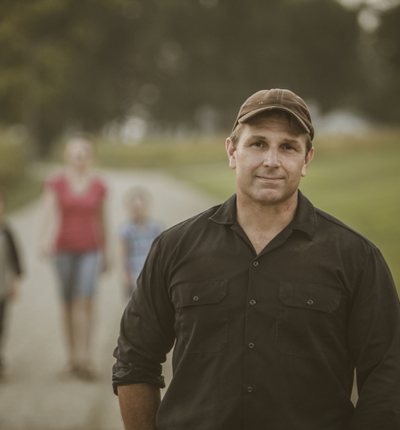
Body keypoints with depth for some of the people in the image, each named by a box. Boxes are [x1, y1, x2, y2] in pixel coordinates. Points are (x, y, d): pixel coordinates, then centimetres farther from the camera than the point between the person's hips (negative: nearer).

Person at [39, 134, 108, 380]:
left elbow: (102, 219, 9)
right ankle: (72, 357, 18)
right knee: (68, 303, 7)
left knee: (86, 301, -15)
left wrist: (105, 254, 13)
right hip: (64, 249, 0)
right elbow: (50, 214, -14)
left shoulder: (99, 185, 1)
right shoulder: (56, 183, -3)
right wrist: (45, 242, -31)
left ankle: (84, 358, -17)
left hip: (90, 250, 0)